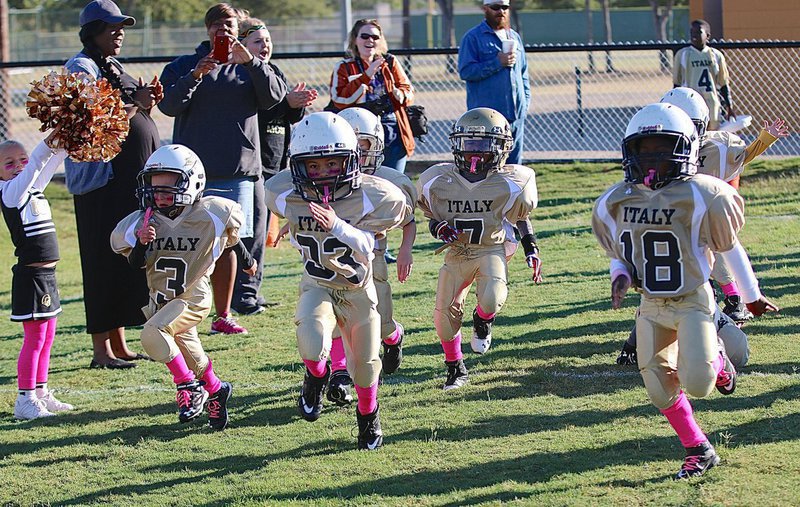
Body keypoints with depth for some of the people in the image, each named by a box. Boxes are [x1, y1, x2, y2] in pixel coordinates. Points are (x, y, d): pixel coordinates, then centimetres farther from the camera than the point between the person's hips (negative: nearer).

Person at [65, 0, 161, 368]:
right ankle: (102, 349, -2)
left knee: (128, 260, 11)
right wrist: (135, 105, -15)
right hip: (102, 182, -9)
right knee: (105, 262, -6)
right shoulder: (81, 68, -9)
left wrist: (147, 103, 5)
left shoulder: (114, 68, 19)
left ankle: (119, 344, 17)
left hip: (132, 180, 9)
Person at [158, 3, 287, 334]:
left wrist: (249, 61, -14)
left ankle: (223, 316, 13)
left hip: (238, 170, 2)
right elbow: (168, 105, -5)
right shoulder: (183, 66, 8)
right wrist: (194, 76, -19)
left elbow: (274, 96, -4)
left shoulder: (249, 67, 12)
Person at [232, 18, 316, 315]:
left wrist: (300, 105, -7)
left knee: (262, 227, 9)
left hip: (275, 163, 8)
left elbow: (294, 117, 15)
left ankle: (251, 288, 15)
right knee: (254, 226, -11)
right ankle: (243, 294, -8)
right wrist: (286, 102, -26)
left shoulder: (275, 73, 16)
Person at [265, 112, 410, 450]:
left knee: (364, 364, 14)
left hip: (358, 289, 0)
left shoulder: (370, 198, -22)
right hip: (317, 286, 0)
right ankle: (317, 376, 8)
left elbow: (365, 247, -24)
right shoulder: (287, 197, -15)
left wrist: (337, 226, -37)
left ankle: (368, 414, 46)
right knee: (312, 345, -29)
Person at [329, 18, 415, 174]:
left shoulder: (390, 62, 14)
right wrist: (366, 76, -14)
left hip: (394, 137, 3)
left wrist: (401, 94, -14)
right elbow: (339, 100, -8)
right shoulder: (344, 67, 6)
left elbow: (409, 90, 11)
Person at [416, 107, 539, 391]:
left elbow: (519, 214, 7)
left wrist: (530, 245, 4)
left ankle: (482, 322, 12)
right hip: (456, 251, 2)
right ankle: (455, 369, 21)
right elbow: (430, 213, 9)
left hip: (491, 249, -2)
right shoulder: (437, 181, -9)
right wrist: (437, 227, -12)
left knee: (491, 300, -28)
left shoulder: (508, 184, -12)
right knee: (445, 313, -3)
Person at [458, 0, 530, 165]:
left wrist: (526, 101, 10)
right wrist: (497, 63, -17)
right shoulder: (472, 38, -2)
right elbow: (465, 71, -12)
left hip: (516, 114, 6)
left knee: (514, 163, 9)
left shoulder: (514, 37, 17)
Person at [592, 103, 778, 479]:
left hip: (693, 302, -4)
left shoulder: (697, 197, -15)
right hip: (651, 306, 4)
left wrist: (752, 296, 8)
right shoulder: (615, 203, -3)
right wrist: (619, 276, -10)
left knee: (696, 384, -17)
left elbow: (730, 246, -2)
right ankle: (699, 452, 19)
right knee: (660, 388, 0)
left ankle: (717, 363, 20)